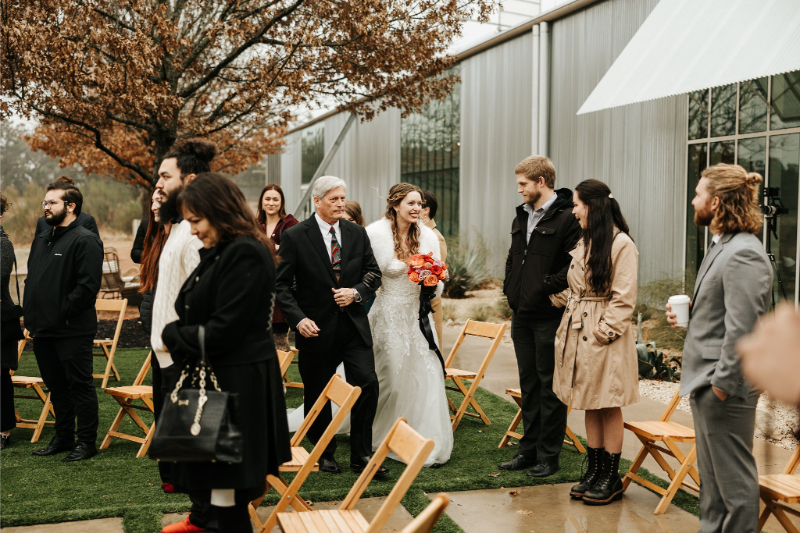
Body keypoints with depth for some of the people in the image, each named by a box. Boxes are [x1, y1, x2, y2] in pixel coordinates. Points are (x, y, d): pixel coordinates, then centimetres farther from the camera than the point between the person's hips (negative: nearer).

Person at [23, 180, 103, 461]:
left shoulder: (85, 240, -12)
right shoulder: (41, 240, 17)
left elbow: (88, 285, -19)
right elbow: (31, 278, 23)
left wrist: (62, 313, -17)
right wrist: (30, 310, 10)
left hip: (73, 332, -8)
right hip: (43, 330, 9)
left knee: (80, 386, 0)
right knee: (56, 388, 17)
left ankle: (87, 442, 9)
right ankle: (63, 438, 28)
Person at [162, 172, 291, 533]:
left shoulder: (245, 254, -17)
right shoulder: (219, 252, 13)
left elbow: (223, 329, -20)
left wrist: (174, 336, -6)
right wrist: (179, 334, 0)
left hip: (237, 384, -9)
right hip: (218, 378, 9)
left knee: (227, 492, -1)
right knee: (221, 483, 15)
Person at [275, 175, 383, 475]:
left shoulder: (357, 234, 7)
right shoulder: (295, 237, -5)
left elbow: (373, 273, 11)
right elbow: (282, 285, -5)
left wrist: (356, 292, -9)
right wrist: (298, 319, -16)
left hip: (354, 326, 3)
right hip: (316, 327, -2)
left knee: (367, 383, -7)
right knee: (317, 394, 8)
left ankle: (361, 454, 7)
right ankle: (324, 455, 27)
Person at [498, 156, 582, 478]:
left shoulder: (567, 218, -12)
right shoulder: (521, 217, 16)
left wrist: (545, 288, -16)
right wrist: (510, 289, 11)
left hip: (549, 316, -8)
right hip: (522, 315, 8)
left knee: (550, 386, 1)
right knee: (529, 384, 14)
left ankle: (548, 455, 10)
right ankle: (528, 449, 24)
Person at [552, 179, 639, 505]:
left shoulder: (621, 244, -12)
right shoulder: (583, 242, 13)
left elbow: (624, 298, -14)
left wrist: (604, 330, -15)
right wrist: (570, 311, 7)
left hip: (605, 337, -8)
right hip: (579, 335, 8)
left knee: (608, 407, 2)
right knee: (590, 407, 13)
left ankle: (611, 478, 12)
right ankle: (594, 472, 22)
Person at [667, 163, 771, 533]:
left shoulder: (743, 255, -21)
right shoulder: (723, 246, 12)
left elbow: (742, 329, -24)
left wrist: (723, 384, -20)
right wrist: (687, 314, 6)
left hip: (726, 389, -10)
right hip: (706, 381, 10)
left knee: (734, 478, 3)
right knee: (711, 475, 21)